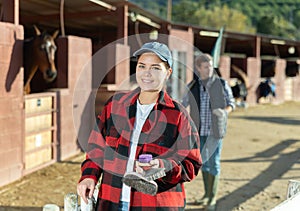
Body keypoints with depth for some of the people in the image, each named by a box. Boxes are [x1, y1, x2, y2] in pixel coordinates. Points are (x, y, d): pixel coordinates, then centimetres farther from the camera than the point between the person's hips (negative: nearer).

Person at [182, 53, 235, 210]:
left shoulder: (221, 84, -5)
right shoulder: (192, 87, 1)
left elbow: (231, 104, 1)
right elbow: (183, 105, 7)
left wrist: (224, 112, -21)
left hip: (215, 129, -3)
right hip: (200, 129, 3)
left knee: (213, 163, -2)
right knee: (204, 162, 13)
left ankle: (213, 197, 11)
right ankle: (207, 194, 28)